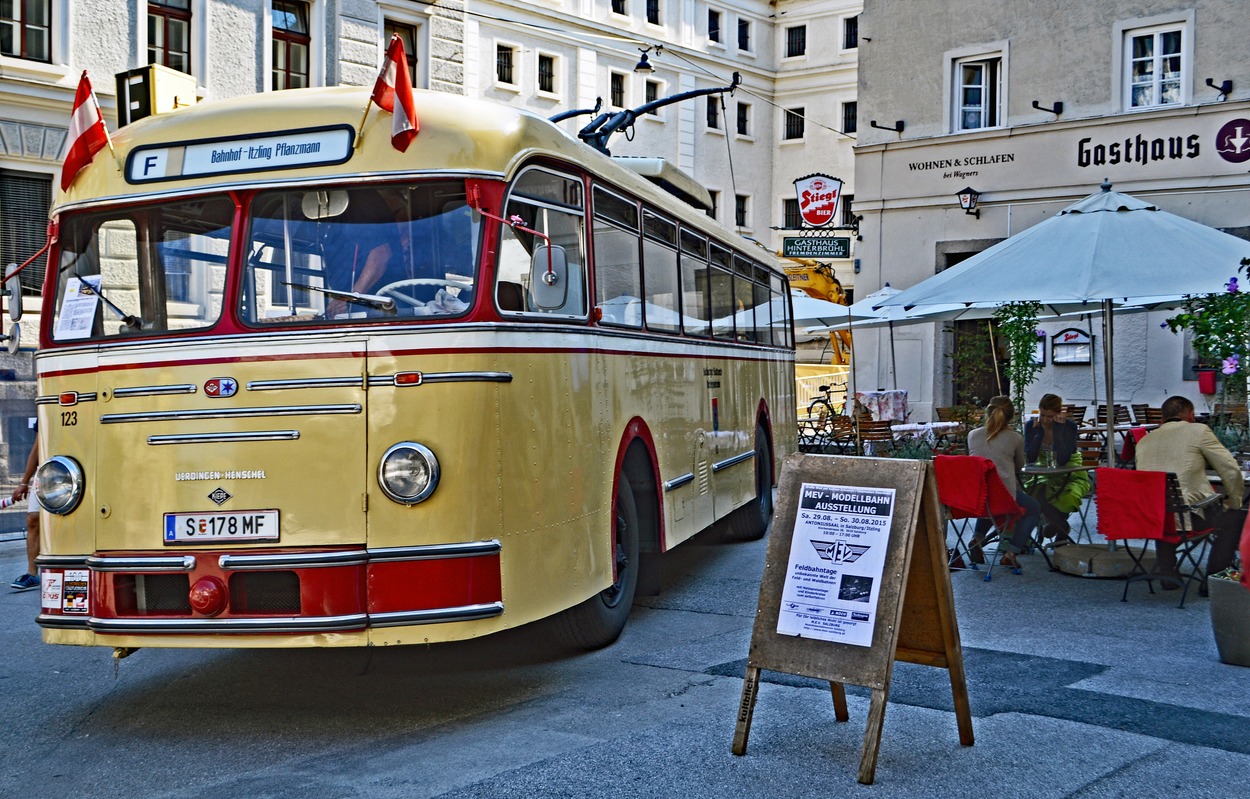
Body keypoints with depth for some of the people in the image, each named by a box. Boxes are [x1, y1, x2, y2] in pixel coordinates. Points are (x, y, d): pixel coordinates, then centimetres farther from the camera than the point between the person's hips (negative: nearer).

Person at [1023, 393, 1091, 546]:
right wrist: (1039, 431, -19)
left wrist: (1058, 429, -26)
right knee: (1031, 492, -26)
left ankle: (1056, 523, 4)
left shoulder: (1069, 426, -14)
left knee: (1069, 497, -31)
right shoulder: (1031, 425, -7)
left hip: (1070, 474, -2)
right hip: (1044, 475, 2)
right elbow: (1029, 459, -16)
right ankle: (1063, 528, -3)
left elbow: (1062, 460, -26)